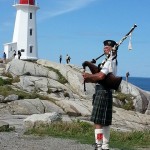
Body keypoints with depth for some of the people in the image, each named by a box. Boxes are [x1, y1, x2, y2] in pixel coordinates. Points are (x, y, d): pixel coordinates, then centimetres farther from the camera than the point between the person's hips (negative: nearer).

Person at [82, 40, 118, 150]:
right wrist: (89, 64, 2)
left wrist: (88, 76, -9)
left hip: (102, 92, -10)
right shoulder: (112, 61, 18)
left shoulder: (110, 61, -13)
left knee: (98, 121, -8)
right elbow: (98, 71, 16)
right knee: (106, 121, 13)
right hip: (107, 92, 10)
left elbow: (100, 76, -24)